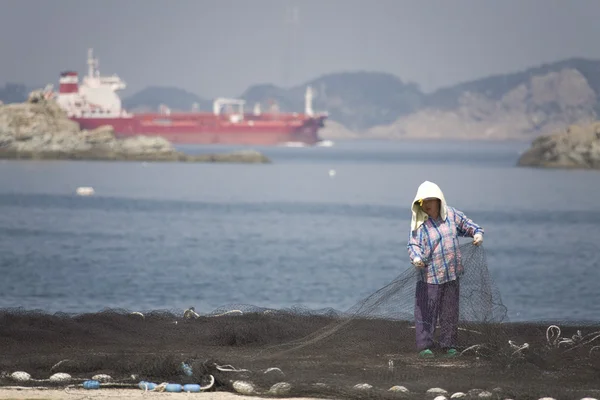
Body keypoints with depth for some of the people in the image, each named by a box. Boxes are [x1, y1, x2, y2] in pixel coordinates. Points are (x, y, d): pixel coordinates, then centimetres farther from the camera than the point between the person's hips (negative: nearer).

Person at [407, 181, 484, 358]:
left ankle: (449, 344, 20)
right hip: (429, 275, -3)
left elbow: (469, 226, 15)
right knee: (426, 312, -5)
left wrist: (477, 234, -5)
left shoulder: (452, 215, 4)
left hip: (451, 274, 3)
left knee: (450, 311, 10)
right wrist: (416, 257, -30)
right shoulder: (419, 223, -5)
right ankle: (424, 345, 2)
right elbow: (413, 244, -10)